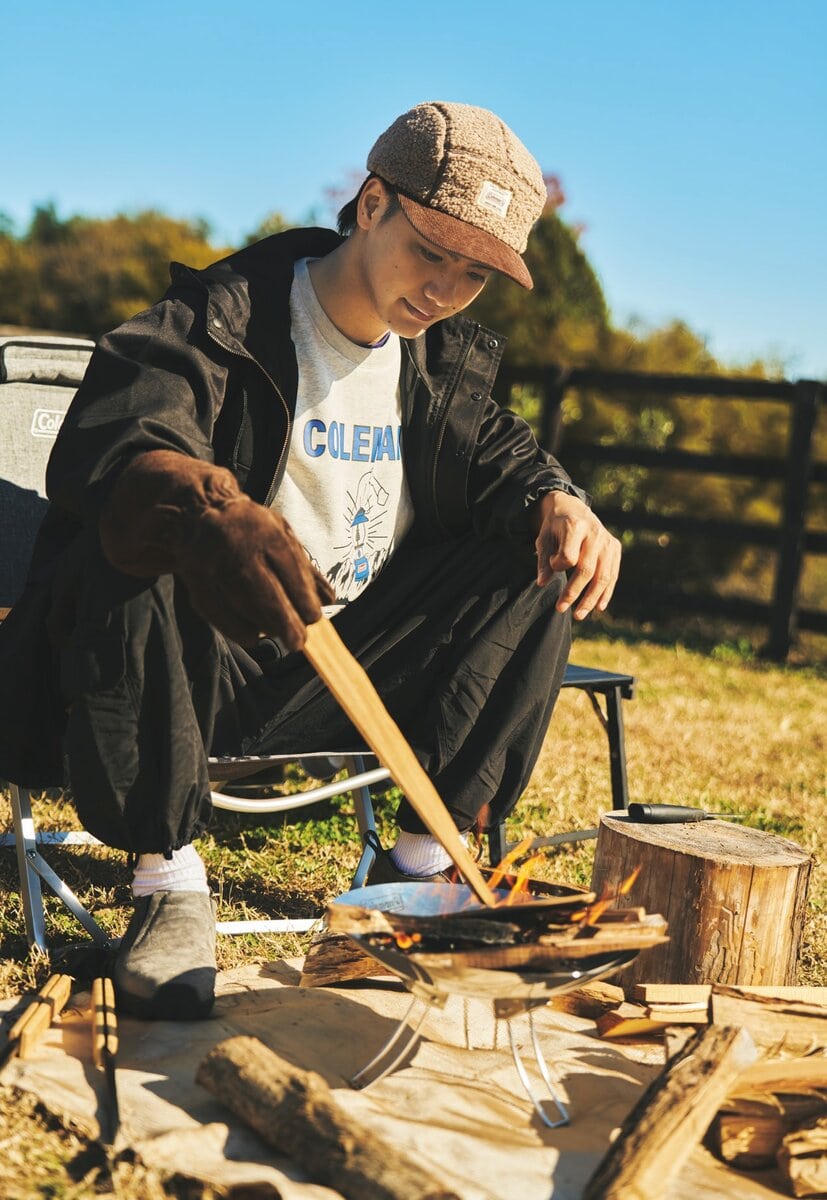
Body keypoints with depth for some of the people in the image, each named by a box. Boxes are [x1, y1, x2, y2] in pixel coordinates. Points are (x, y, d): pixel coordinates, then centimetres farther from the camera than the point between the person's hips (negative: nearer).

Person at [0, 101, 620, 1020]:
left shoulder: (447, 362, 9)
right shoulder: (222, 317, -13)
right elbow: (104, 445, -30)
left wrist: (558, 503, -19)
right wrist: (208, 512, -54)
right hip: (202, 664, -5)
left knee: (545, 567, -6)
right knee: (136, 558, -37)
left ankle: (422, 861, -3)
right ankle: (167, 879, -20)